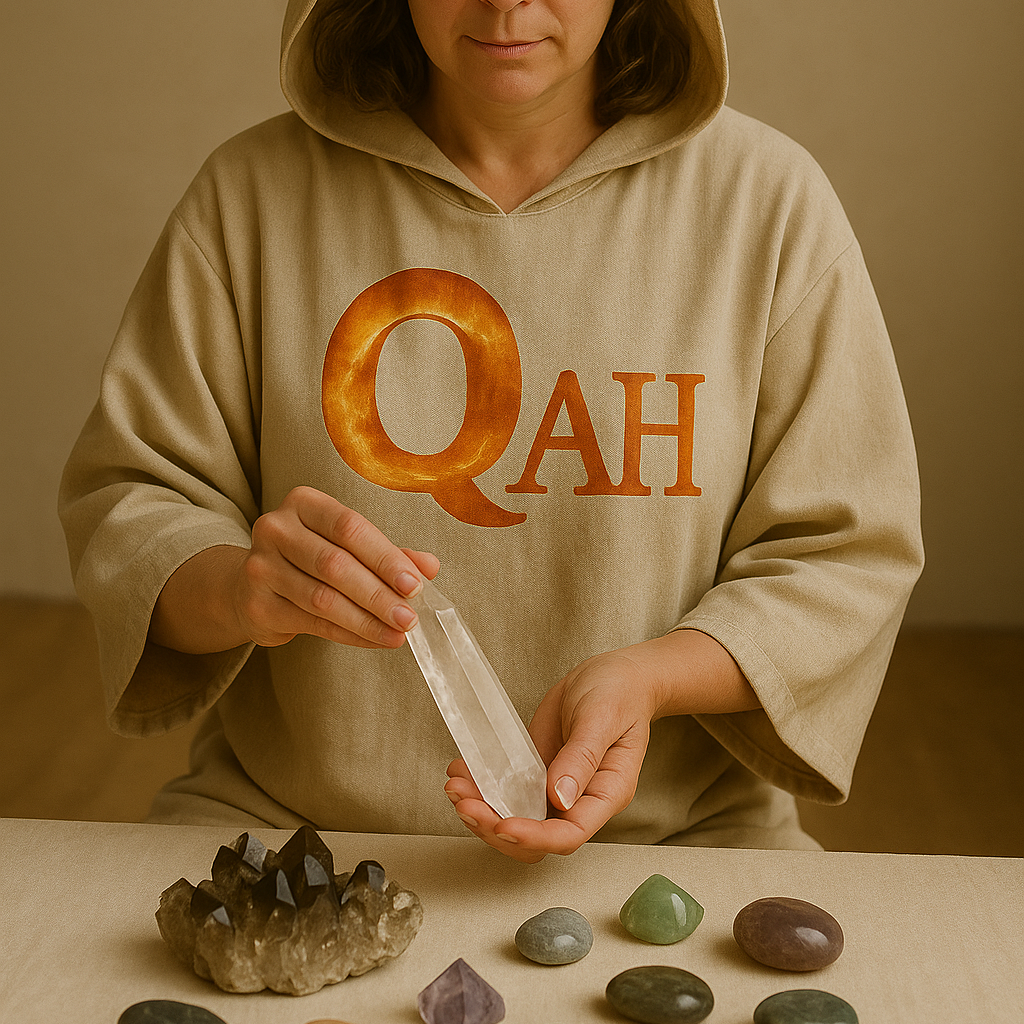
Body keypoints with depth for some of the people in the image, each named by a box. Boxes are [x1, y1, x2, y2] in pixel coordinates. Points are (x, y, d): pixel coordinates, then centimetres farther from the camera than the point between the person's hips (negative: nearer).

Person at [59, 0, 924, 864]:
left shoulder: (769, 197, -2)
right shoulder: (253, 191, 0)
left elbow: (847, 560, 0)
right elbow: (125, 502, 4)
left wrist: (648, 678, -19)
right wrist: (236, 591, -20)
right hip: (286, 817, 0)